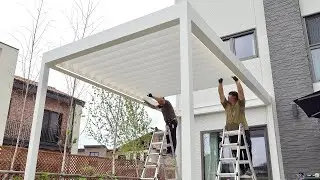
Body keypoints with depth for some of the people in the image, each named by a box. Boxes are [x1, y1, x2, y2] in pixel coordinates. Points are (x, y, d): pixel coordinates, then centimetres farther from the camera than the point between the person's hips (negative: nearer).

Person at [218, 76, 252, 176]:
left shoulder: (240, 104, 4)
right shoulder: (226, 105, 15)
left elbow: (240, 91, -6)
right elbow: (221, 94, 12)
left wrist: (236, 80, -3)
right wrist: (220, 83, 8)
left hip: (243, 131, -4)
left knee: (247, 150, -3)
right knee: (236, 152, 4)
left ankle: (248, 168, 2)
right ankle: (241, 169, 10)